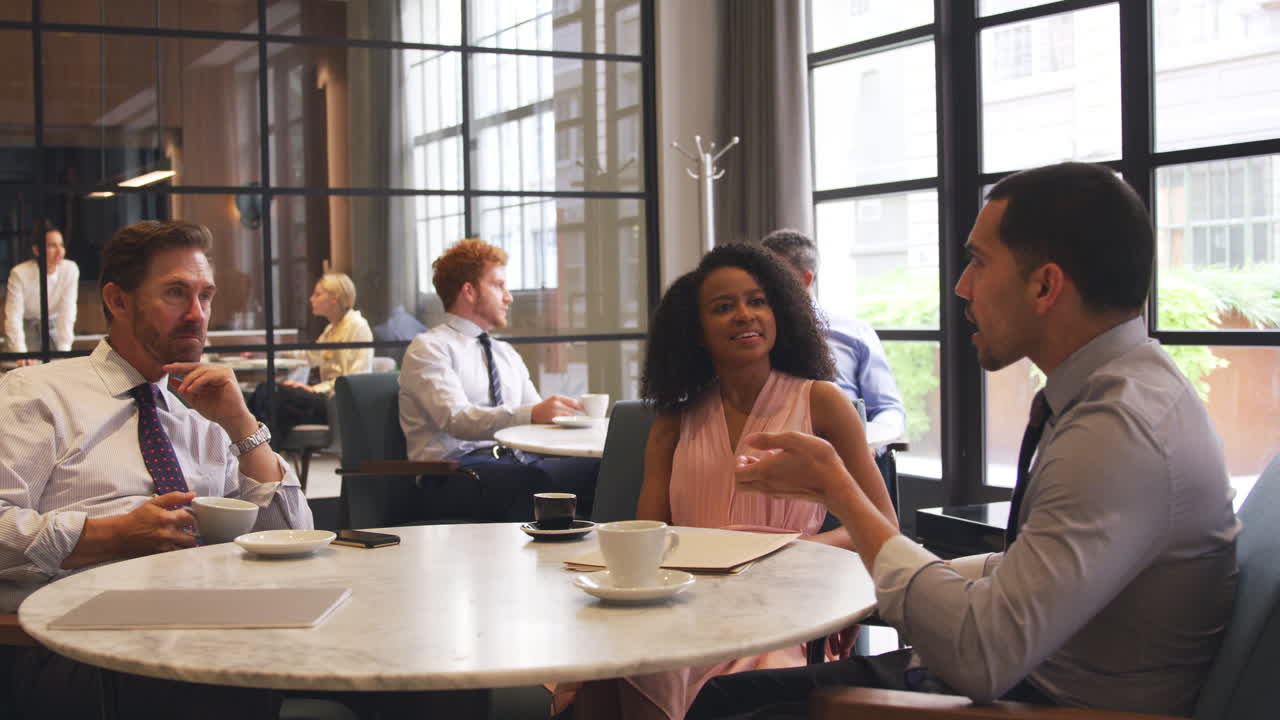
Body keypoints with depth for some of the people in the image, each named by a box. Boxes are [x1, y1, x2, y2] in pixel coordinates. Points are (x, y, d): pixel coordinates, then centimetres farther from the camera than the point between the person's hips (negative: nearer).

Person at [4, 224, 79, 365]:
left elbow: (67, 311, -24)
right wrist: (21, 353, -37)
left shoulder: (71, 270, -23)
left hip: (54, 322, 2)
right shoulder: (20, 274, -27)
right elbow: (13, 317, -27)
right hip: (26, 323, -2)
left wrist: (64, 350, -30)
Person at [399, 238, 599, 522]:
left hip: (518, 462, 7)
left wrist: (567, 412, -4)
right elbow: (457, 420, -16)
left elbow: (539, 418, 20)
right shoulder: (428, 349, 1)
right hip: (455, 473, -7)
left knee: (599, 470, -24)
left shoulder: (506, 353, 26)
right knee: (536, 481, -40)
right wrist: (531, 414, -30)